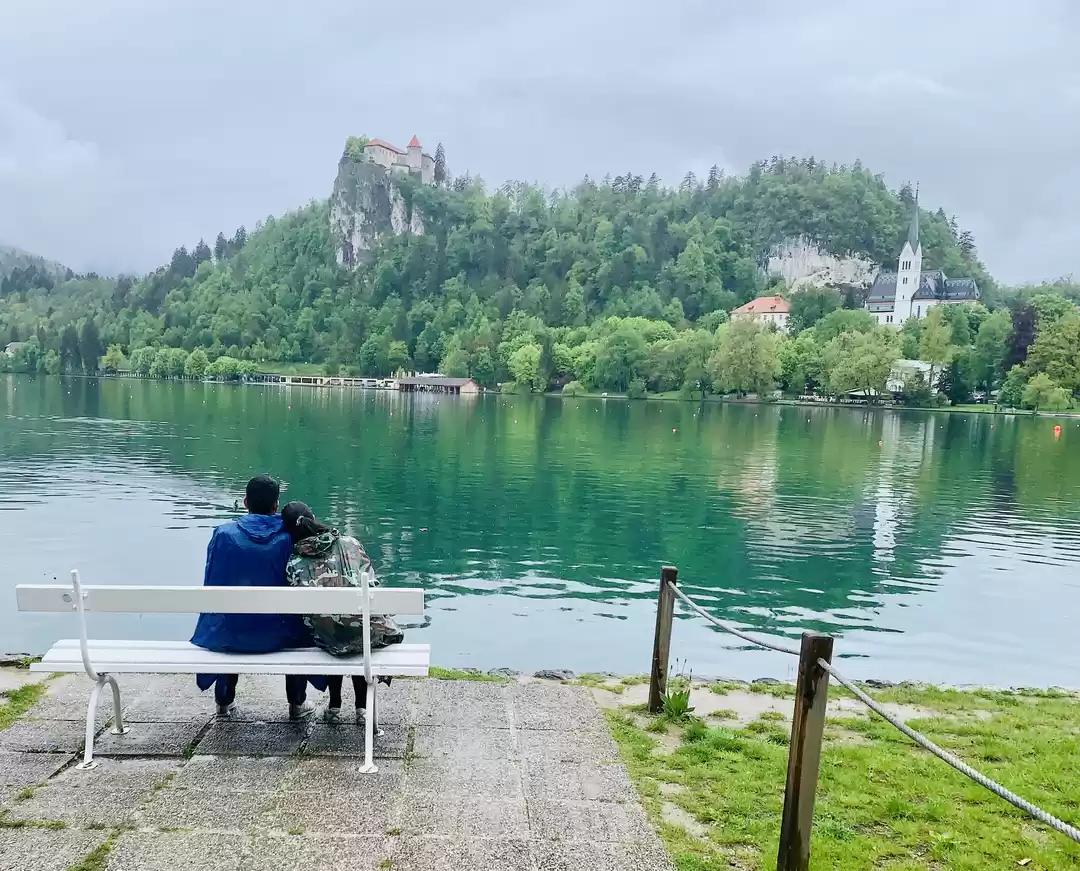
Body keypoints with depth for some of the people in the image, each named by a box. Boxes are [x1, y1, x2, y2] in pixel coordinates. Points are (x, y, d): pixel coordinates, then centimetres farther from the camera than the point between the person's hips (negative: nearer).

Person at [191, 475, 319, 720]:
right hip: (277, 636, -1)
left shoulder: (223, 534, -7)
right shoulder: (290, 538, -8)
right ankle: (297, 704, 34)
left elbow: (211, 584, 3)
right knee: (300, 628, 33)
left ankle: (225, 702, 46)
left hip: (229, 635, 1)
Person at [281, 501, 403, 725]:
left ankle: (334, 707, 40)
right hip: (370, 634, 0)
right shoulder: (350, 544, 1)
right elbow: (372, 585, 3)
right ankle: (362, 708, 36)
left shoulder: (294, 565, -1)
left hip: (330, 640, 1)